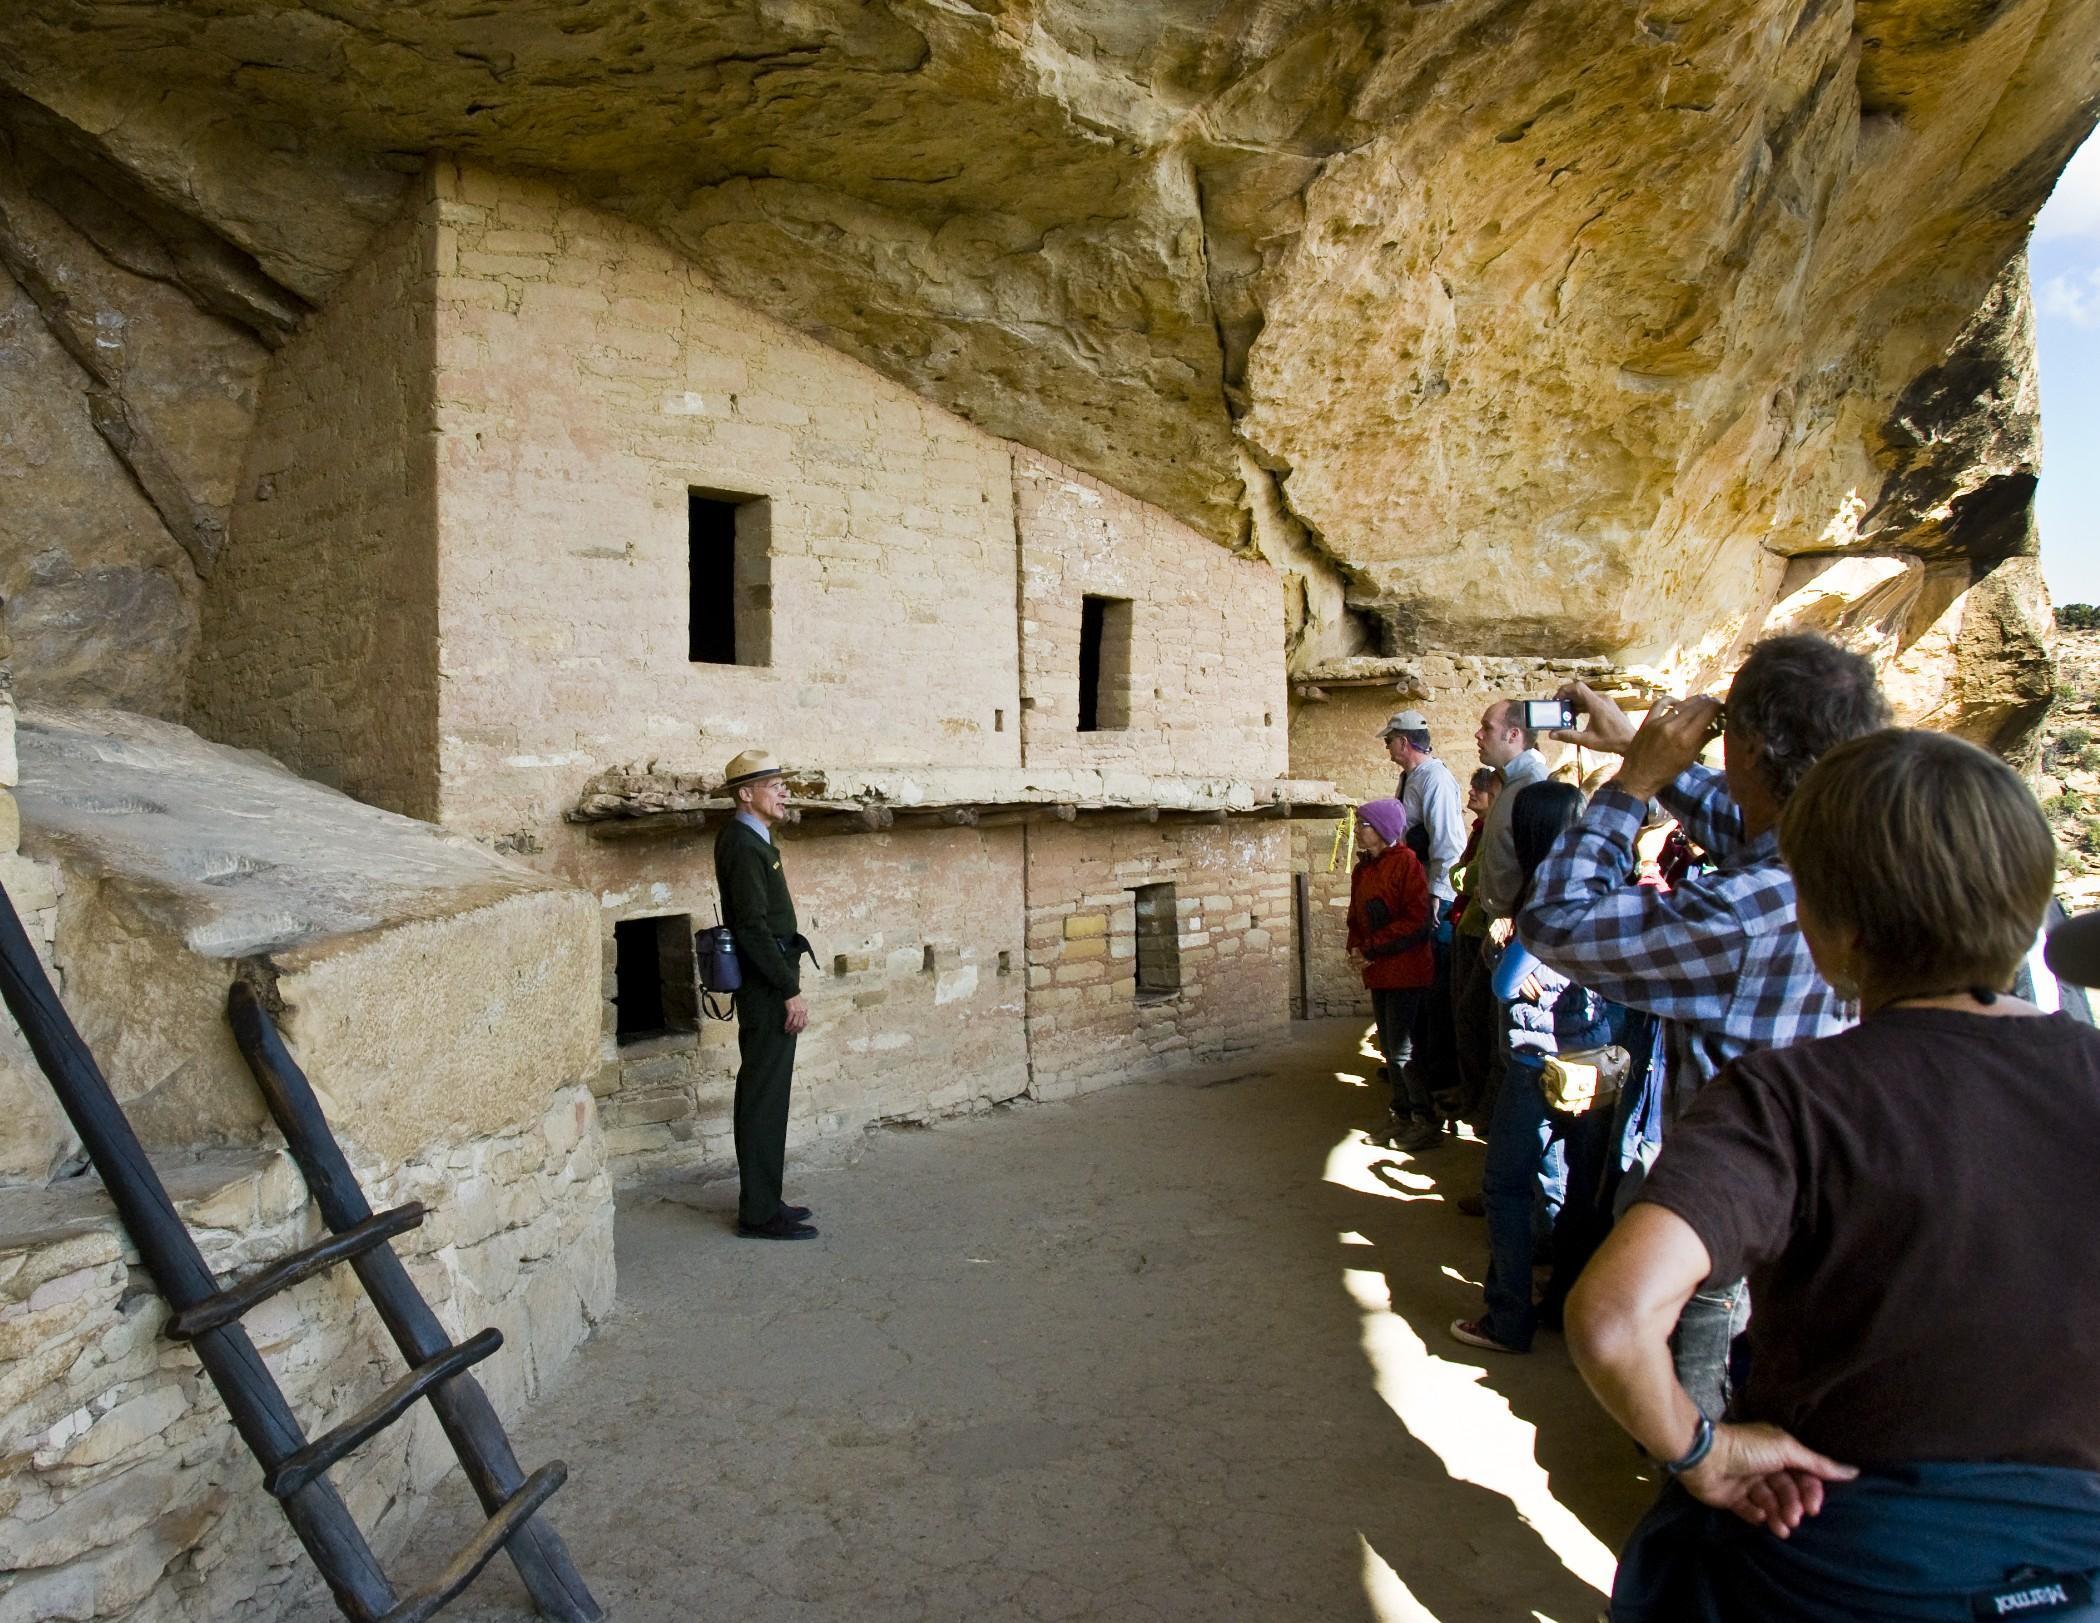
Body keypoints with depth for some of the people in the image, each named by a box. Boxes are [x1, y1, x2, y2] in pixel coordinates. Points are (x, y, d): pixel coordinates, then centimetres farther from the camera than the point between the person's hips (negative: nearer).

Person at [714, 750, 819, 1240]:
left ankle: (763, 1200, 25)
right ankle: (760, 1213, 4)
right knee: (764, 1098, -4)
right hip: (766, 989, -10)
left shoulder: (749, 838, 14)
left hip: (767, 984, 10)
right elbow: (754, 926, -22)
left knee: (765, 1095, 15)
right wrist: (790, 990, -21)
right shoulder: (743, 845, -18)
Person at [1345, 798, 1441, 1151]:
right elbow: (1356, 917, 18)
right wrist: (1356, 946, -2)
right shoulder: (1363, 869, 12)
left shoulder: (1405, 863, -12)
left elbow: (1417, 919, -19)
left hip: (1406, 970, -8)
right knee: (1390, 1047, 13)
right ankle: (1403, 1114, 23)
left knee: (1401, 1049, -7)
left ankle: (1427, 1122, 2)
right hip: (1378, 972, 8)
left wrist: (1373, 947, -17)